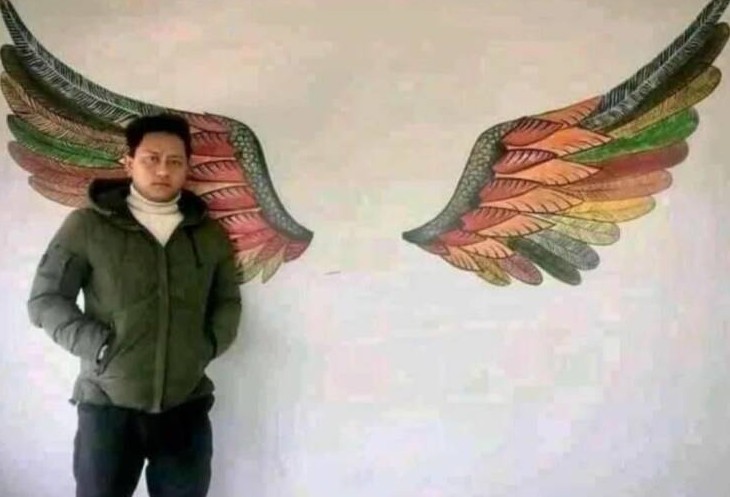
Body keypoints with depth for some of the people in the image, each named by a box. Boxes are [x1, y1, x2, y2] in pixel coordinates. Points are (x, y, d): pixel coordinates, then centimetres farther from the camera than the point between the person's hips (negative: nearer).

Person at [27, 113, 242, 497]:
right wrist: (99, 347, -12)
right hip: (107, 405, -3)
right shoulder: (87, 225, -2)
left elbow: (228, 302, 16)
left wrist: (207, 346, 0)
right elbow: (45, 298, -2)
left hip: (187, 407, 3)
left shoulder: (210, 234, 8)